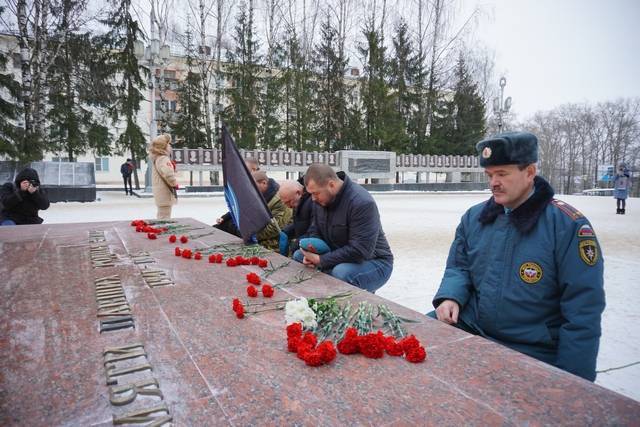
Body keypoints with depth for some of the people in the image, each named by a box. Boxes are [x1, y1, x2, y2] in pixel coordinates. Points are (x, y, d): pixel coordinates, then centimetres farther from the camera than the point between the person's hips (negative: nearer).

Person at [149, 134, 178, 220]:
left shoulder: (157, 158, 15)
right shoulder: (163, 158, -18)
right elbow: (168, 174, -32)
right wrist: (175, 183, -16)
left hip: (161, 193, 10)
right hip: (165, 193, -10)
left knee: (161, 217, 20)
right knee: (165, 218, -7)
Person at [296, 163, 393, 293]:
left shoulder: (362, 203, -27)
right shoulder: (319, 200, -1)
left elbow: (360, 251, -31)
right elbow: (315, 231, 9)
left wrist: (320, 260, -28)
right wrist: (312, 252, -15)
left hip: (374, 261, -7)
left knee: (341, 273, -37)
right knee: (298, 256, 0)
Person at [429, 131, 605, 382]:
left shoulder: (568, 226, -11)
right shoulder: (474, 217, 5)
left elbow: (583, 311, -12)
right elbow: (459, 267, 12)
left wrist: (570, 381, -13)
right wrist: (450, 298, -11)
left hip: (534, 352, -4)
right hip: (469, 329, 5)